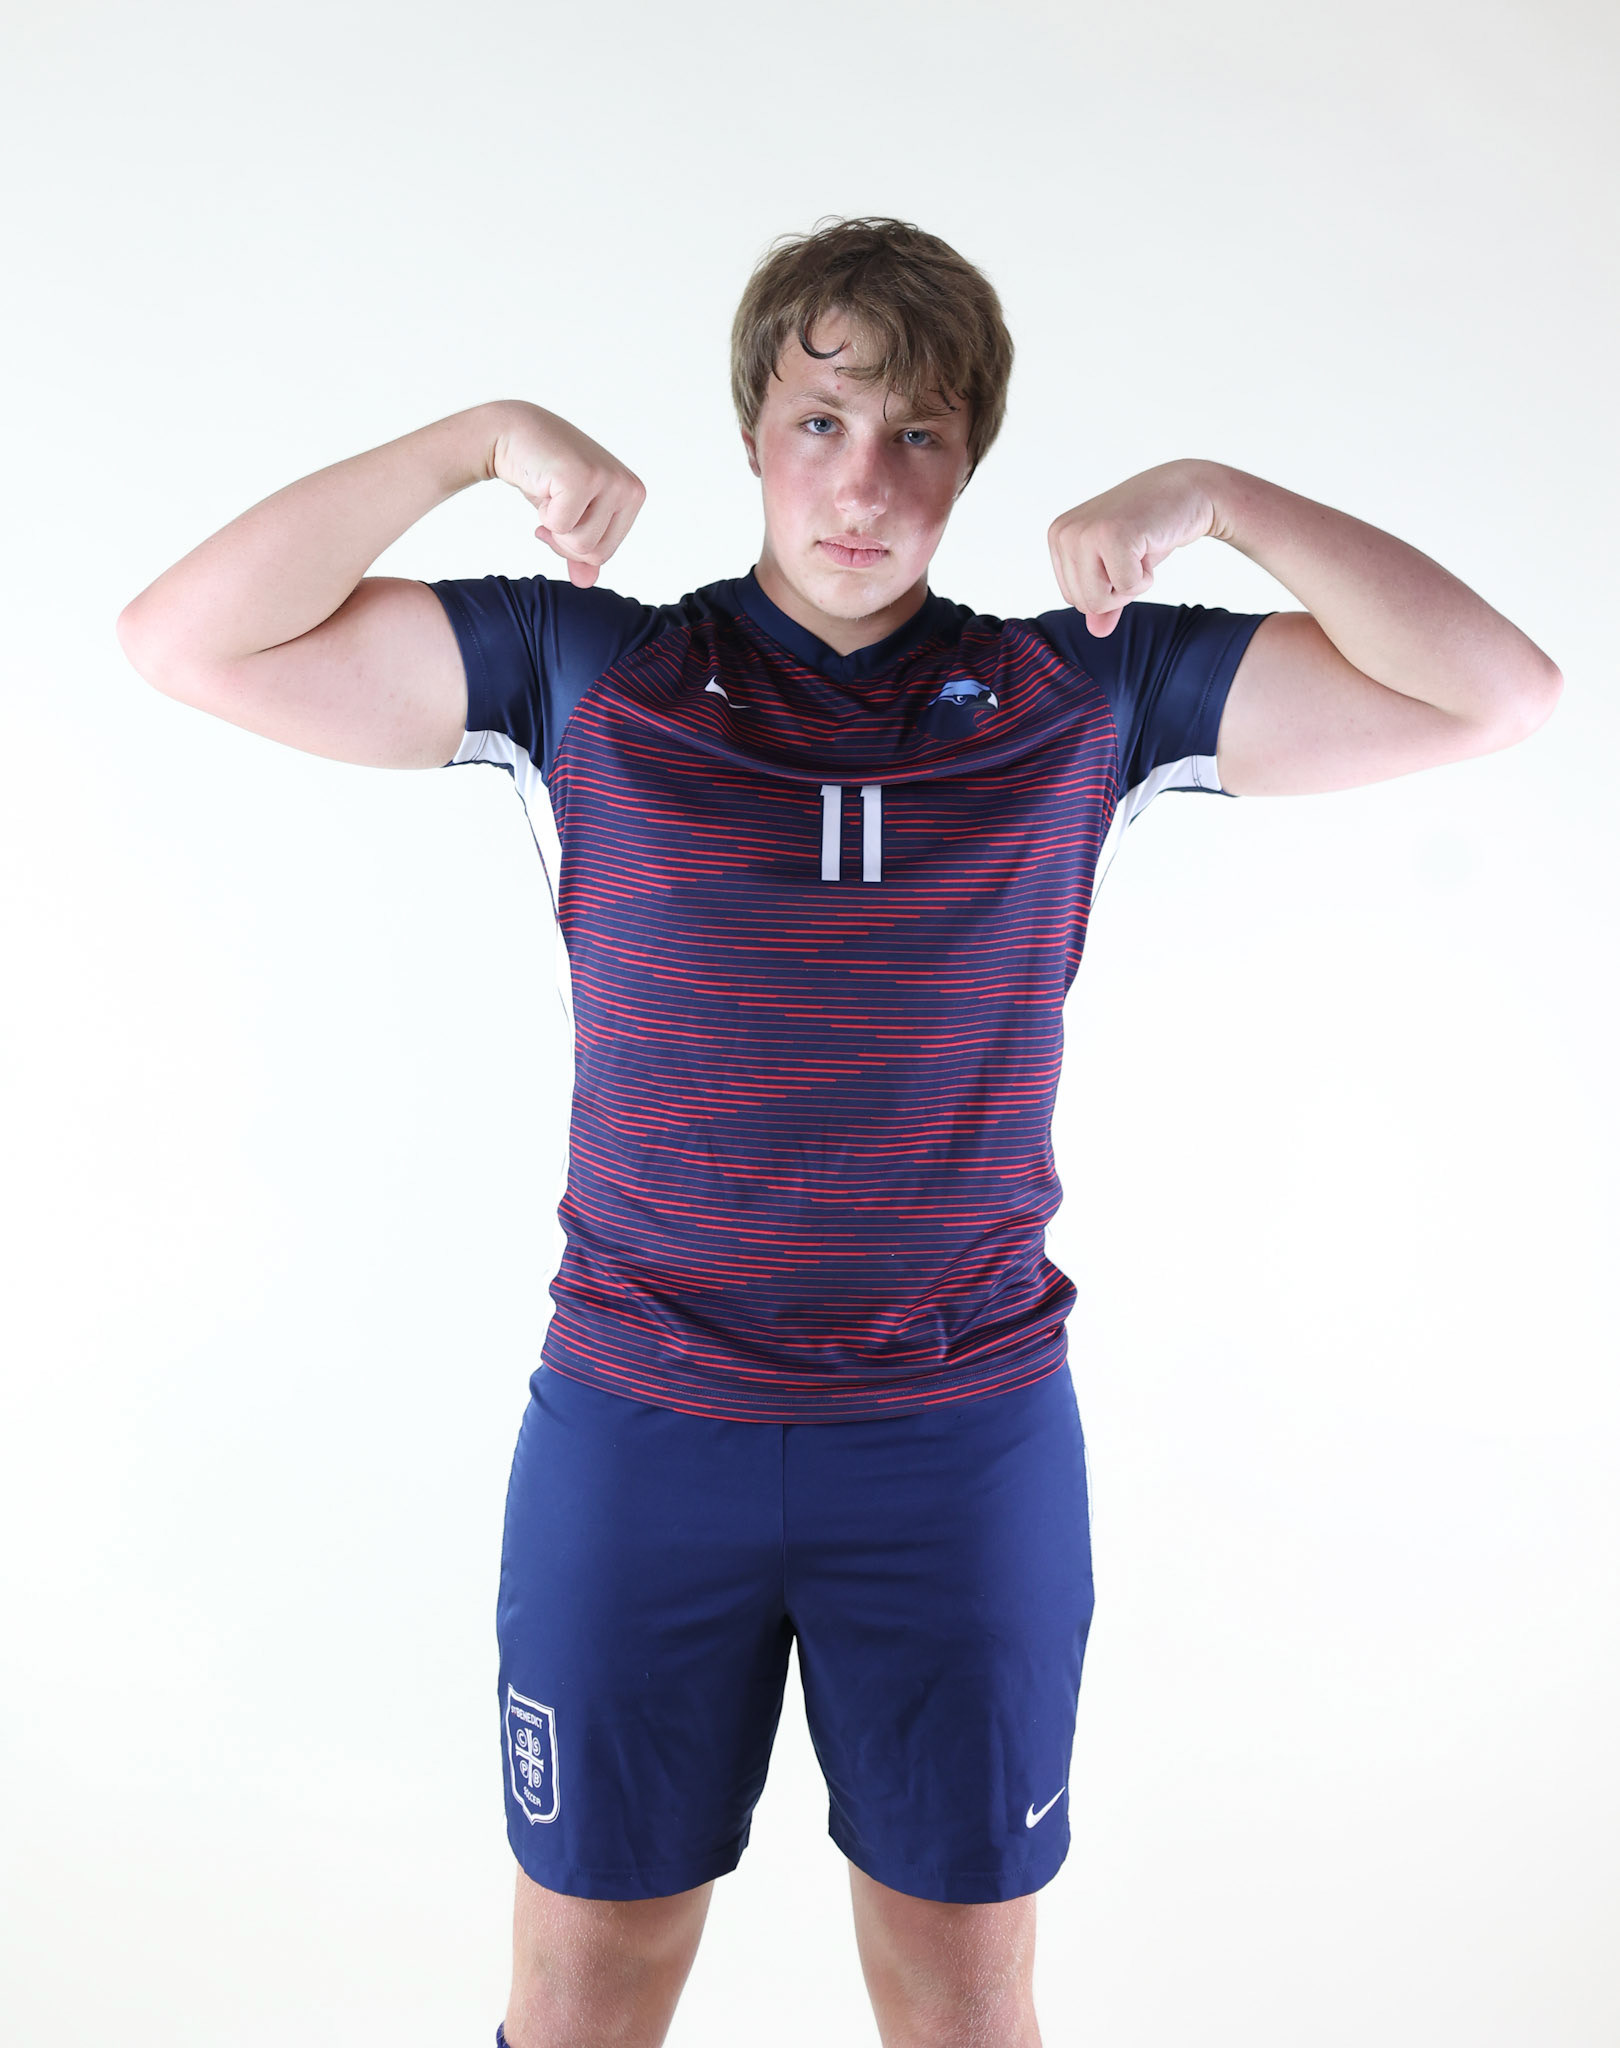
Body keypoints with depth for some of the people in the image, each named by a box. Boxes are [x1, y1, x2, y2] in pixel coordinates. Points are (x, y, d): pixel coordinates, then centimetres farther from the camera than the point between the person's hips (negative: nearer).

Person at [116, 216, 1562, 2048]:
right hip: (636, 1428, 0)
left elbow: (1496, 696, -1)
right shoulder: (589, 670, 0)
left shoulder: (1082, 692, 1)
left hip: (968, 1437, 1)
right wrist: (479, 438, -12)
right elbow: (190, 642, -6)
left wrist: (1217, 496, -10)